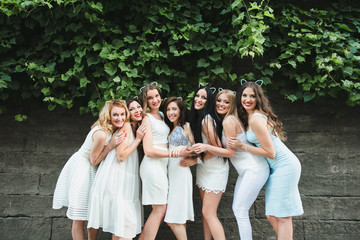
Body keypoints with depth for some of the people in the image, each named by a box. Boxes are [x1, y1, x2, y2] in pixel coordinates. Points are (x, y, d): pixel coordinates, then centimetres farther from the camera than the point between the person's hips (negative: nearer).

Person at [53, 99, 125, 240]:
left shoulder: (114, 130, -1)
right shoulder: (101, 134, -27)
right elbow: (93, 160, -16)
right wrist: (110, 145, -24)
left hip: (89, 170, 9)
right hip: (80, 169, -8)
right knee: (79, 217, -2)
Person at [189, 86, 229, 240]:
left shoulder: (206, 120, -20)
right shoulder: (196, 119, 8)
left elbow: (217, 147, -20)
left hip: (215, 169, -9)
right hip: (204, 169, 9)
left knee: (208, 213, -8)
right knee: (206, 212, 12)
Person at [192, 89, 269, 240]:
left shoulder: (229, 121, -16)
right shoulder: (228, 120, 12)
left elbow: (230, 152, -16)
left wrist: (206, 147, -20)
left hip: (254, 170, -10)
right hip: (246, 171, 10)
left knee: (240, 211, -6)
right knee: (237, 209, 12)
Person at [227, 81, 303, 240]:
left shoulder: (256, 119, -18)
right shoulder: (250, 116, 11)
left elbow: (270, 153, -17)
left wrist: (242, 146, -13)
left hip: (284, 166, -10)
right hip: (277, 167, 10)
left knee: (282, 215, -7)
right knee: (272, 215, 10)